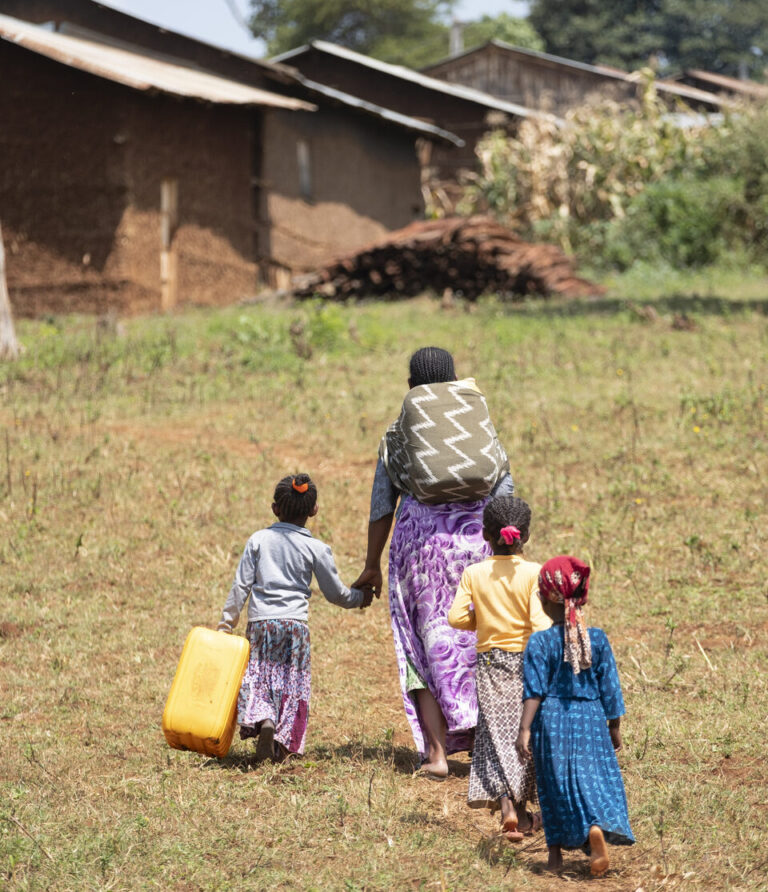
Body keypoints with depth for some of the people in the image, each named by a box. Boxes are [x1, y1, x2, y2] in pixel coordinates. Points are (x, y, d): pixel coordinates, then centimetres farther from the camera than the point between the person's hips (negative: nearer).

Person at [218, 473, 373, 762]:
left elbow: (241, 585, 5)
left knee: (258, 679, 5)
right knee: (292, 684, 6)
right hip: (295, 624, -1)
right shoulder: (316, 549, 2)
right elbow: (335, 593, 9)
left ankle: (262, 719, -22)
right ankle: (282, 742, -1)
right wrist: (360, 597, 29)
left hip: (260, 622, 1)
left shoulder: (258, 540, 6)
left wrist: (227, 623, 12)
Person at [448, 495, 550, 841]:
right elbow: (540, 622, -17)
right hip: (526, 661, -1)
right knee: (526, 733, 13)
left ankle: (507, 805, -17)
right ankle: (521, 811, 23)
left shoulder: (474, 573, -4)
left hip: (490, 663, 1)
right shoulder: (534, 573, -9)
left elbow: (456, 617, -8)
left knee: (499, 735, 1)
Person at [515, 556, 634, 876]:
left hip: (552, 720, -1)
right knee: (594, 778, 6)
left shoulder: (540, 642, -8)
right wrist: (615, 727, 14)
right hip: (591, 719, 1)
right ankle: (598, 826, -20)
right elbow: (609, 688, 4)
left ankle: (556, 853, 13)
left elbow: (534, 691, -12)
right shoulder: (597, 639, -2)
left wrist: (525, 730, -11)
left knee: (555, 786, 9)